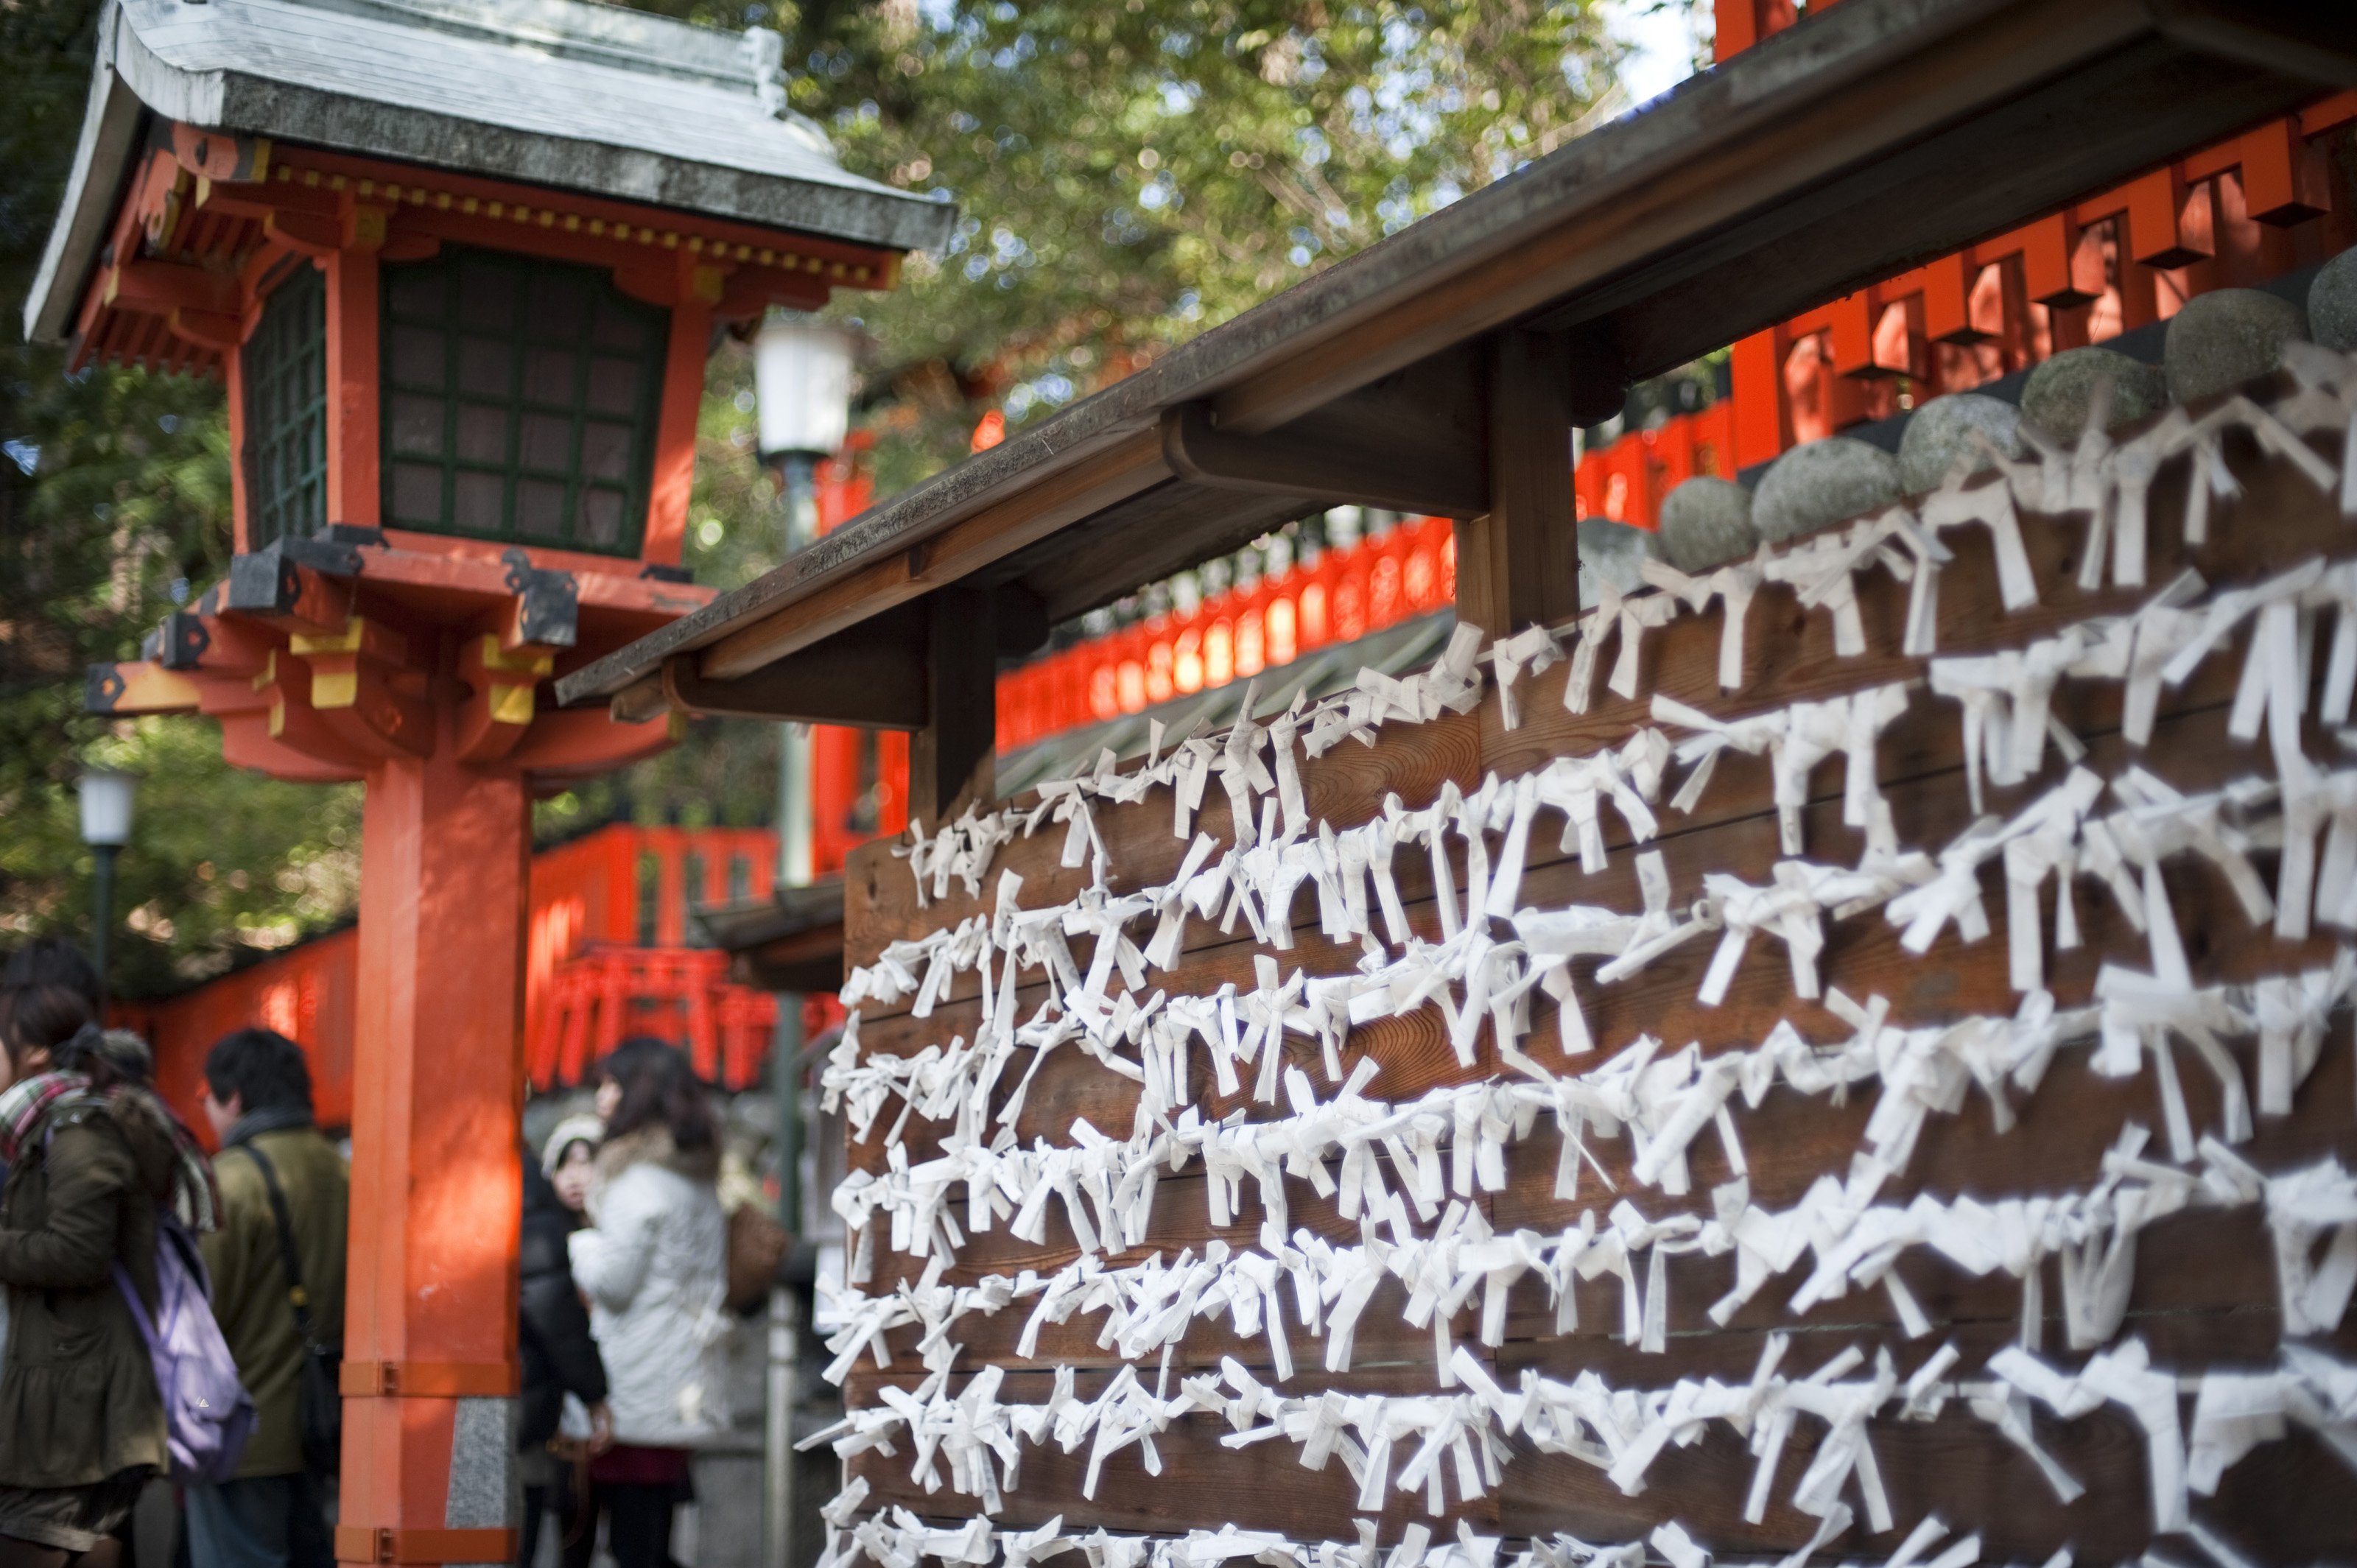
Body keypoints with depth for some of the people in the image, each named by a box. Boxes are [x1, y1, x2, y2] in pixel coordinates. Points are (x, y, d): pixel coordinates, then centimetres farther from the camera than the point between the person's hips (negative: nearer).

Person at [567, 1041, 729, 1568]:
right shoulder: (697, 1178, 16)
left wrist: (577, 1243, 2)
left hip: (636, 1394, -9)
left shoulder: (639, 1179, -11)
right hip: (682, 1390, 9)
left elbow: (613, 1277, -15)